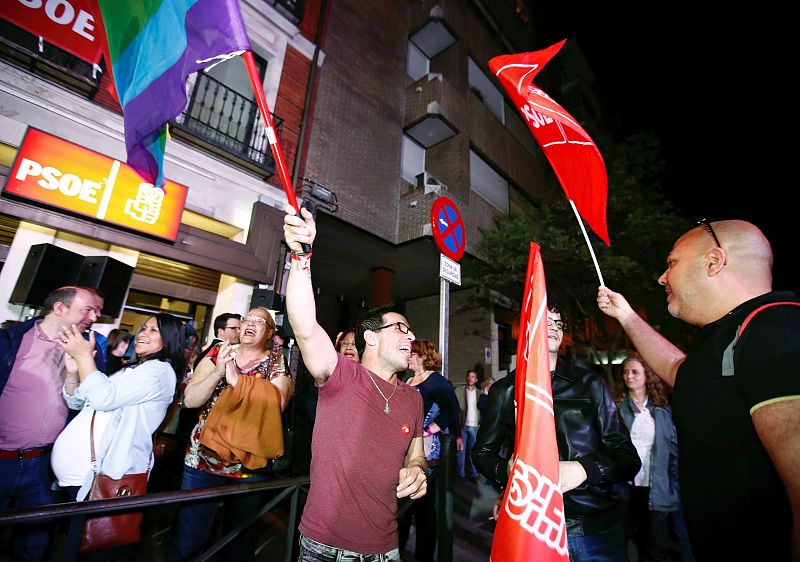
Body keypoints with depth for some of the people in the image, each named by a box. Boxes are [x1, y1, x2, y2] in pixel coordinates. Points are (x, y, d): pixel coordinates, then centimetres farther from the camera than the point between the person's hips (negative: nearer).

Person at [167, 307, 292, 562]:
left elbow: (276, 402, -21)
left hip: (249, 464, -1)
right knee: (187, 541, 12)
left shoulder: (278, 362, -4)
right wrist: (218, 372, -20)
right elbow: (190, 399, -4)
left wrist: (237, 380, -23)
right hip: (202, 457, 1)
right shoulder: (219, 353, 3)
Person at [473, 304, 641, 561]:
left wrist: (585, 469, -18)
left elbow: (628, 457, 1)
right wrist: (506, 471, -12)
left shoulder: (590, 383, 2)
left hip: (599, 530, 1)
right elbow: (482, 451, 9)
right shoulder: (504, 390, 1)